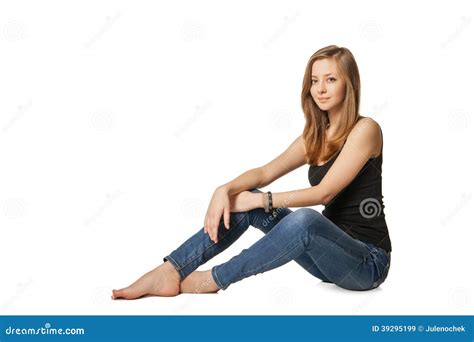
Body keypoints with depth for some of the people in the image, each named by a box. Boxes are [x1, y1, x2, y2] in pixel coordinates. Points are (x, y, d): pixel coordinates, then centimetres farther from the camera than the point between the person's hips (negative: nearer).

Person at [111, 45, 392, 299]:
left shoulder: (365, 129, -11)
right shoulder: (315, 136, 11)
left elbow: (324, 192, -20)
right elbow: (265, 172, 2)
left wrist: (258, 200, -19)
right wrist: (225, 190, -18)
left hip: (366, 261, -6)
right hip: (329, 252, 7)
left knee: (304, 219, -38)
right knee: (242, 199, -9)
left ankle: (215, 279, -21)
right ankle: (170, 271, -18)